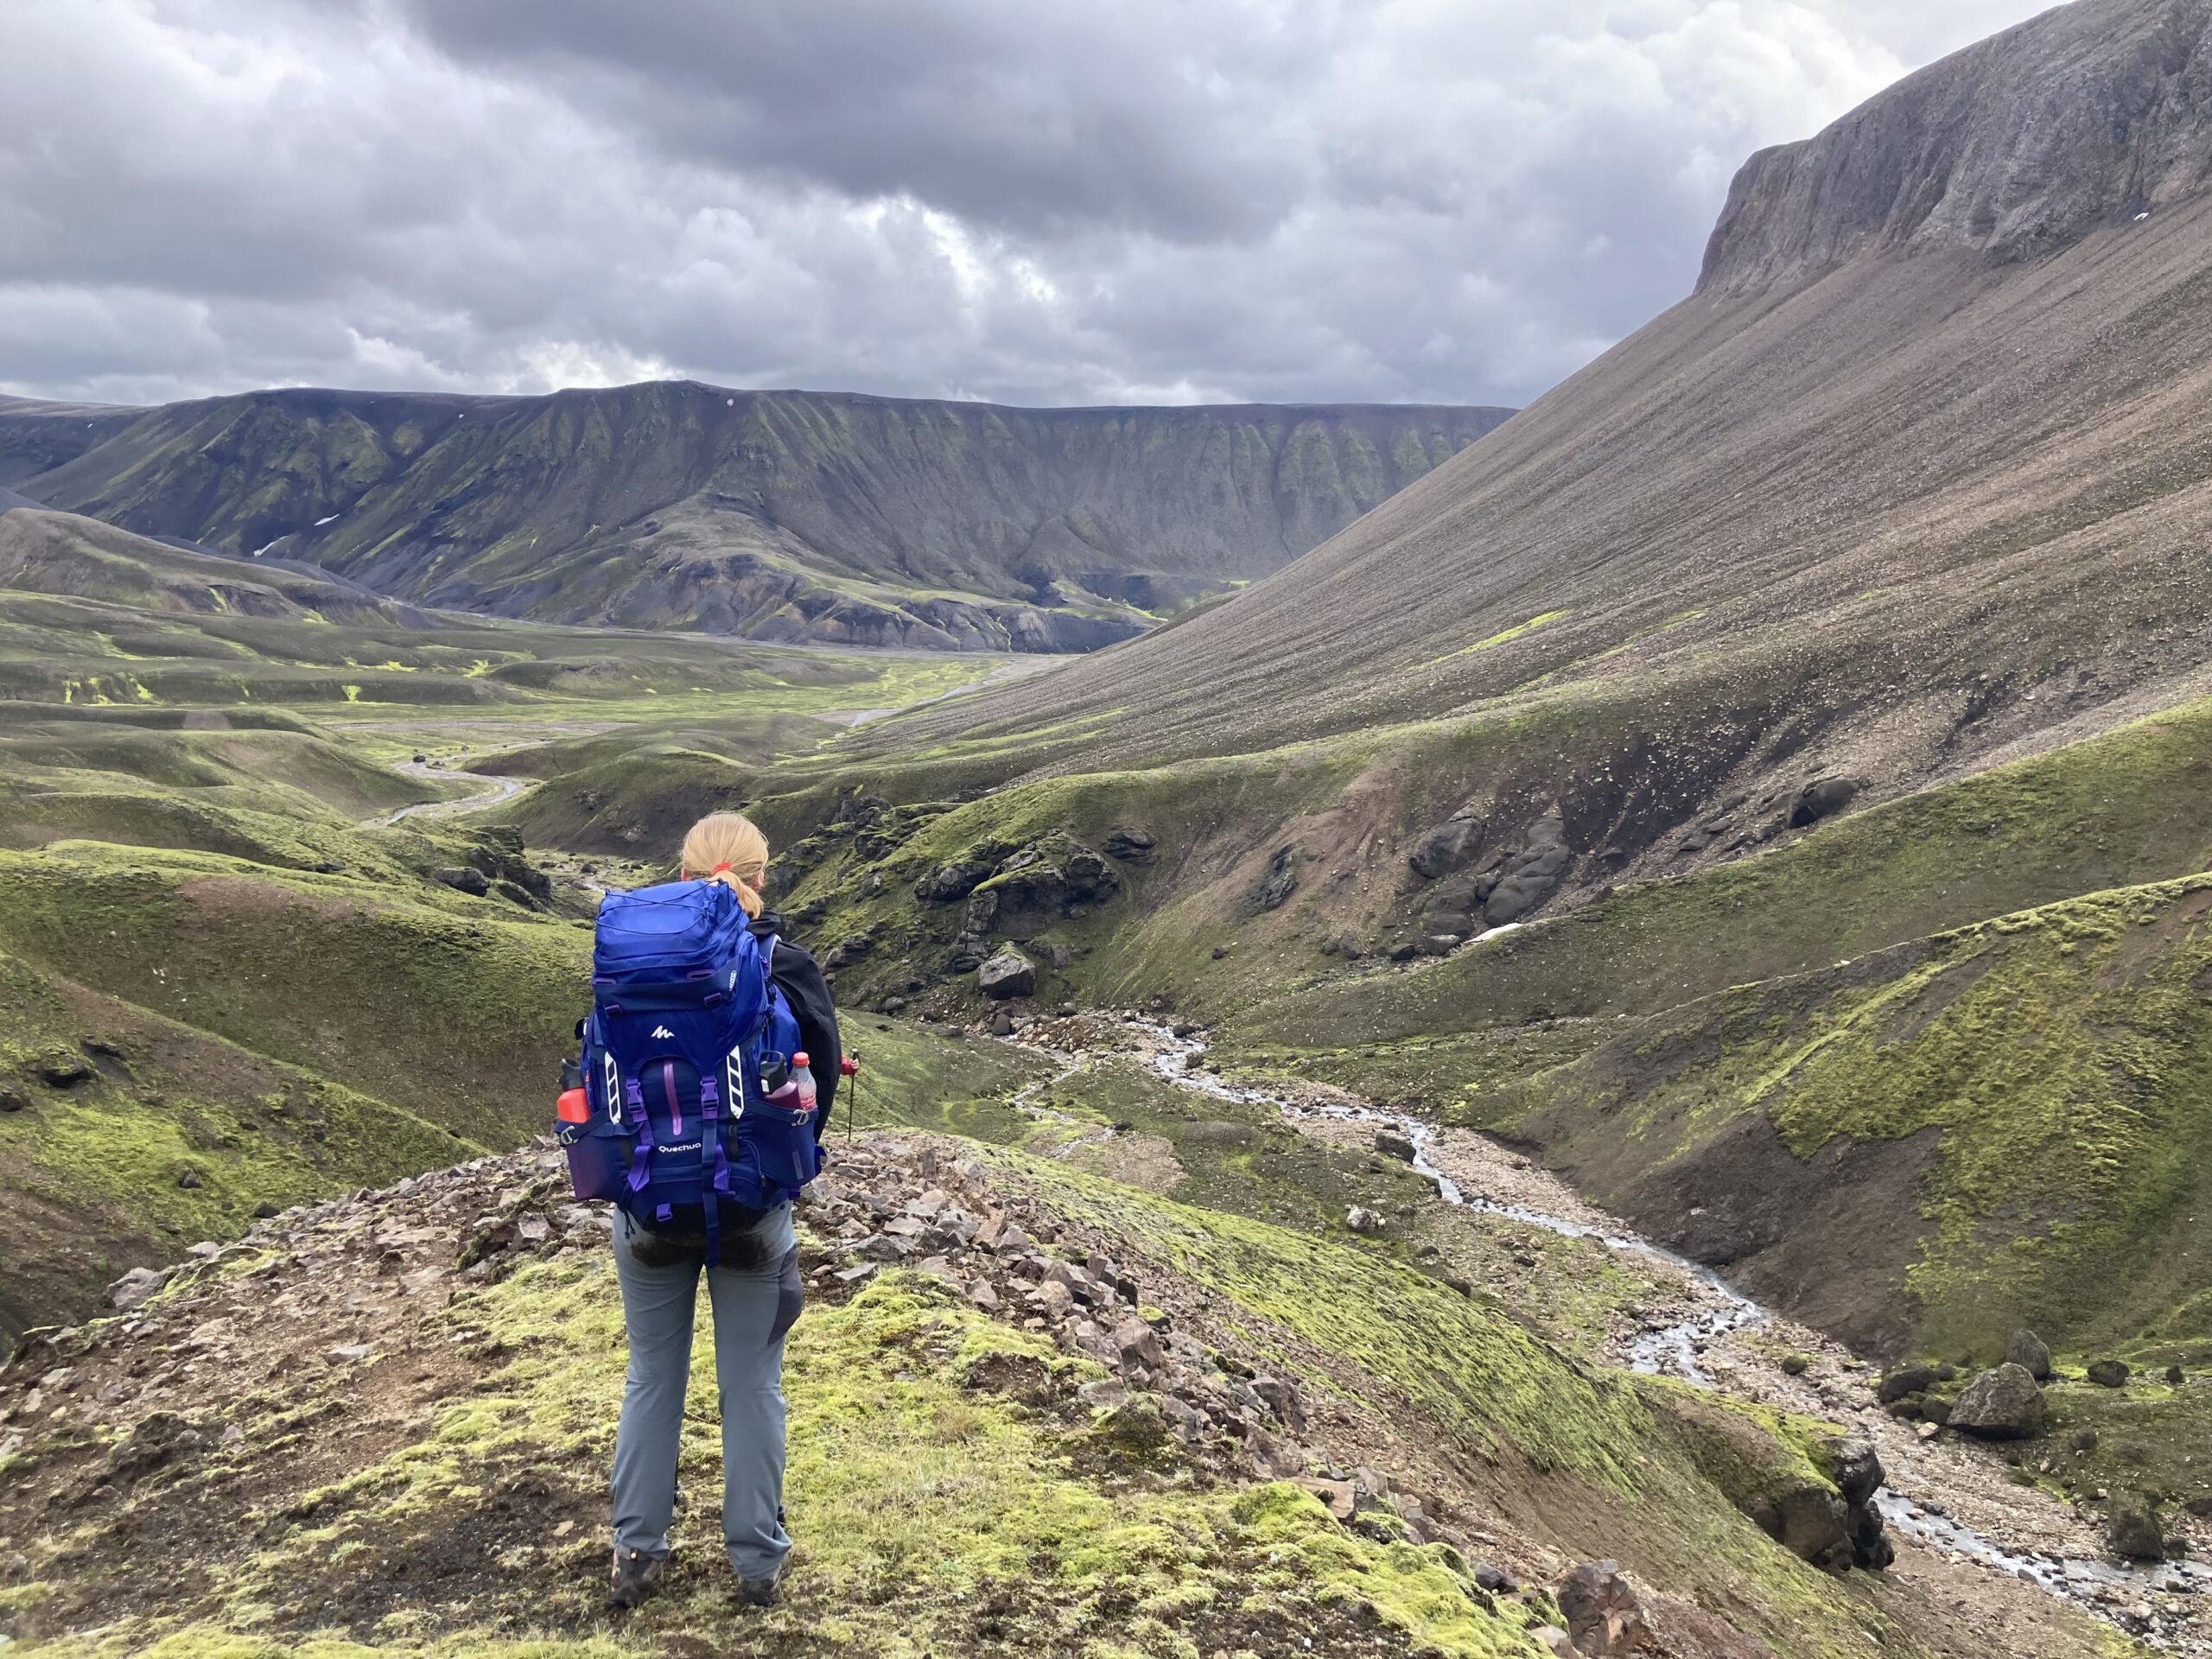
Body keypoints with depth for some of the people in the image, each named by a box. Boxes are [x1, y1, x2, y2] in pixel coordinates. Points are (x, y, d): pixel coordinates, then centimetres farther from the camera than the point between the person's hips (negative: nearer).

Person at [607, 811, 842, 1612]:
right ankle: (758, 1559, 22)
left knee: (653, 1376, 17)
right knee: (752, 1383, 11)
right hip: (754, 1207, -1)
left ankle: (637, 1555, 27)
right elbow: (822, 1085, -6)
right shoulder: (790, 970, -12)